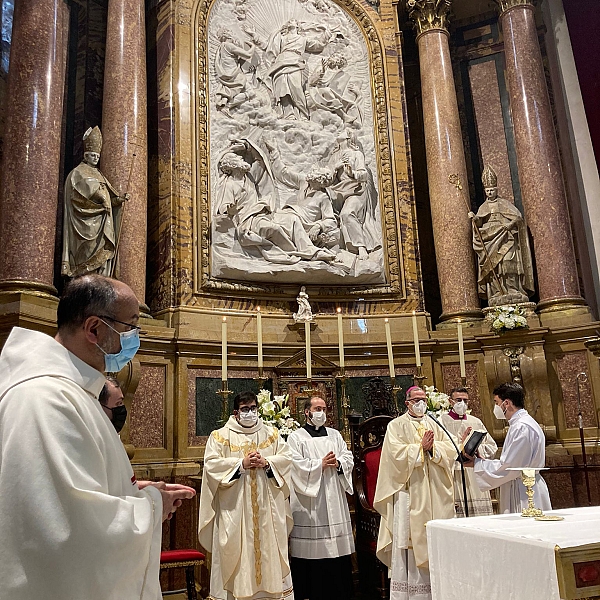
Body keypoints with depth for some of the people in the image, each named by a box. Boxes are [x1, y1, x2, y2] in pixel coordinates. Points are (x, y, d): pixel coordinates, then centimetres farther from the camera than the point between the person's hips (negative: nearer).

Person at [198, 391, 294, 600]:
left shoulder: (271, 433, 11)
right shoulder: (221, 435, 2)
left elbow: (286, 457, 4)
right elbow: (211, 463, -9)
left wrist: (266, 463, -13)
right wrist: (241, 464, -16)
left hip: (267, 506, 2)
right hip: (235, 507, -2)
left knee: (269, 548, 6)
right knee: (236, 550, 0)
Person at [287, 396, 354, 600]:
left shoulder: (335, 435, 16)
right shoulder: (296, 437, 1)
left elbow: (348, 457, 9)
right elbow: (296, 464, -11)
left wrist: (338, 463, -11)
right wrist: (321, 464, -12)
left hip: (334, 501, 4)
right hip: (309, 503, -4)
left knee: (338, 550, 4)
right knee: (311, 550, -3)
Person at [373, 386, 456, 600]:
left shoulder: (434, 425, 15)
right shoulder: (397, 426, 2)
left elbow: (450, 450, 4)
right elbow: (396, 453, -12)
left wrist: (432, 447, -13)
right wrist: (421, 447, -13)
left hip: (434, 493, 4)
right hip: (409, 492, -4)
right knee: (409, 537, -4)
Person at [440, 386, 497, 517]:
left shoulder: (476, 422, 17)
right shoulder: (442, 421, 1)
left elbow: (492, 448, 14)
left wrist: (477, 448, -4)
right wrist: (460, 442, -14)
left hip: (476, 480, 4)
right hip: (454, 479, -4)